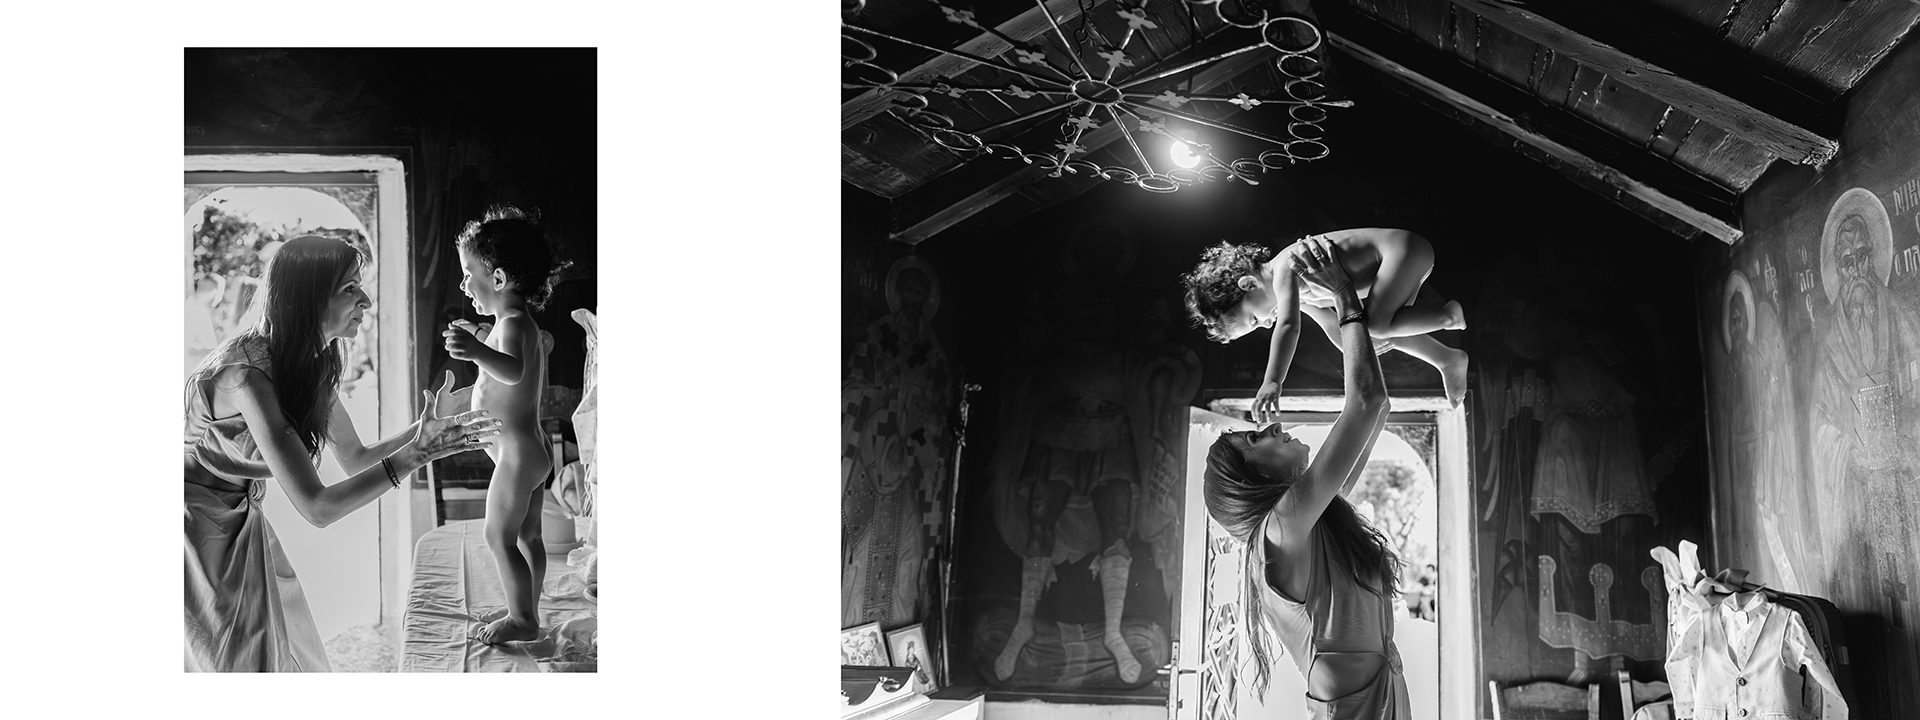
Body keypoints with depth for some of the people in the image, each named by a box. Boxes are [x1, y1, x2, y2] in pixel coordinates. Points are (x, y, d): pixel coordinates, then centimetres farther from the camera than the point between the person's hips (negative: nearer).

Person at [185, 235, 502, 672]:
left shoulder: (313, 362, -4)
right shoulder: (248, 373, -31)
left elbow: (354, 458, 5)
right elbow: (316, 508, -33)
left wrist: (421, 432, -11)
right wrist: (415, 455, -36)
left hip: (241, 520, 8)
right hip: (199, 523, -8)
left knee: (292, 652, 11)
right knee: (249, 666, -1)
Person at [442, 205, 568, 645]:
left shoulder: (514, 325, -20)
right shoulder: (519, 323, 12)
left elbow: (514, 370, -42)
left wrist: (479, 352, -60)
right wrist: (480, 340, 30)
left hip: (516, 452, -10)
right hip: (530, 448, 10)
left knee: (500, 537, -3)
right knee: (527, 536, 15)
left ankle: (522, 619, 3)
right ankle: (527, 613, 23)